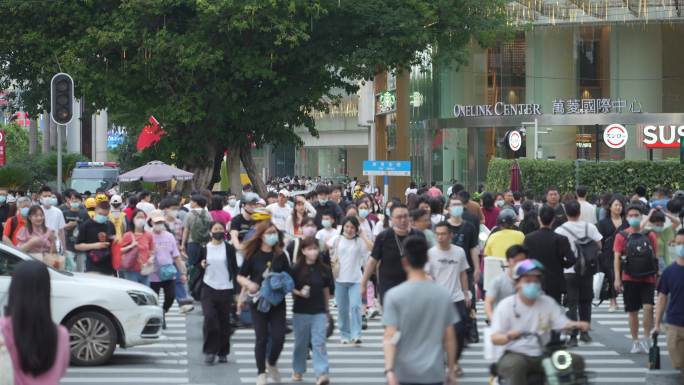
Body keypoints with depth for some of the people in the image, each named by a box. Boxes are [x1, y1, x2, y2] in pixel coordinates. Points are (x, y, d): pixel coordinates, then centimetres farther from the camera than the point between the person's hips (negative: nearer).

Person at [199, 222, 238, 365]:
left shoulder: (229, 249, 2)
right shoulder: (204, 248, 6)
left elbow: (235, 269, 3)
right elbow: (198, 263, 18)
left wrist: (236, 288, -3)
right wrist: (201, 264, -5)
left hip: (225, 289, 0)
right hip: (208, 288, 0)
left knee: (224, 321, 4)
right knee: (210, 318, -14)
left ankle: (223, 353, 16)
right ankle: (209, 351, -5)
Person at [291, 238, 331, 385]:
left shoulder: (323, 270, 2)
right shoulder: (297, 269, -4)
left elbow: (326, 290, 10)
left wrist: (327, 310, 14)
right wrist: (299, 293, -20)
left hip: (319, 312, 1)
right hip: (301, 312, -1)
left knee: (319, 343, -7)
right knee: (301, 343, 11)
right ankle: (298, 370, 27)